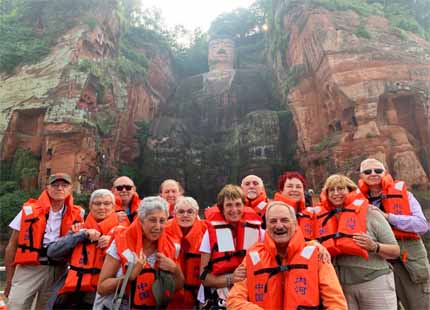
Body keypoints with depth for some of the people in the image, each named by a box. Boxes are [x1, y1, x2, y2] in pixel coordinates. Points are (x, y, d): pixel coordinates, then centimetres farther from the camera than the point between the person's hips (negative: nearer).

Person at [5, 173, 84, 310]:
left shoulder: (76, 215, 4)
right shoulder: (29, 210, 0)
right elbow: (12, 246, 4)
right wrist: (9, 279, 4)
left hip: (58, 271, 2)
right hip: (28, 269, -1)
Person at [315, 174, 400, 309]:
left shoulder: (369, 212, -5)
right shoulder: (324, 218, 2)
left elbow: (395, 251, -2)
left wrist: (374, 247, -19)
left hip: (374, 282, -2)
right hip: (341, 286, 3)